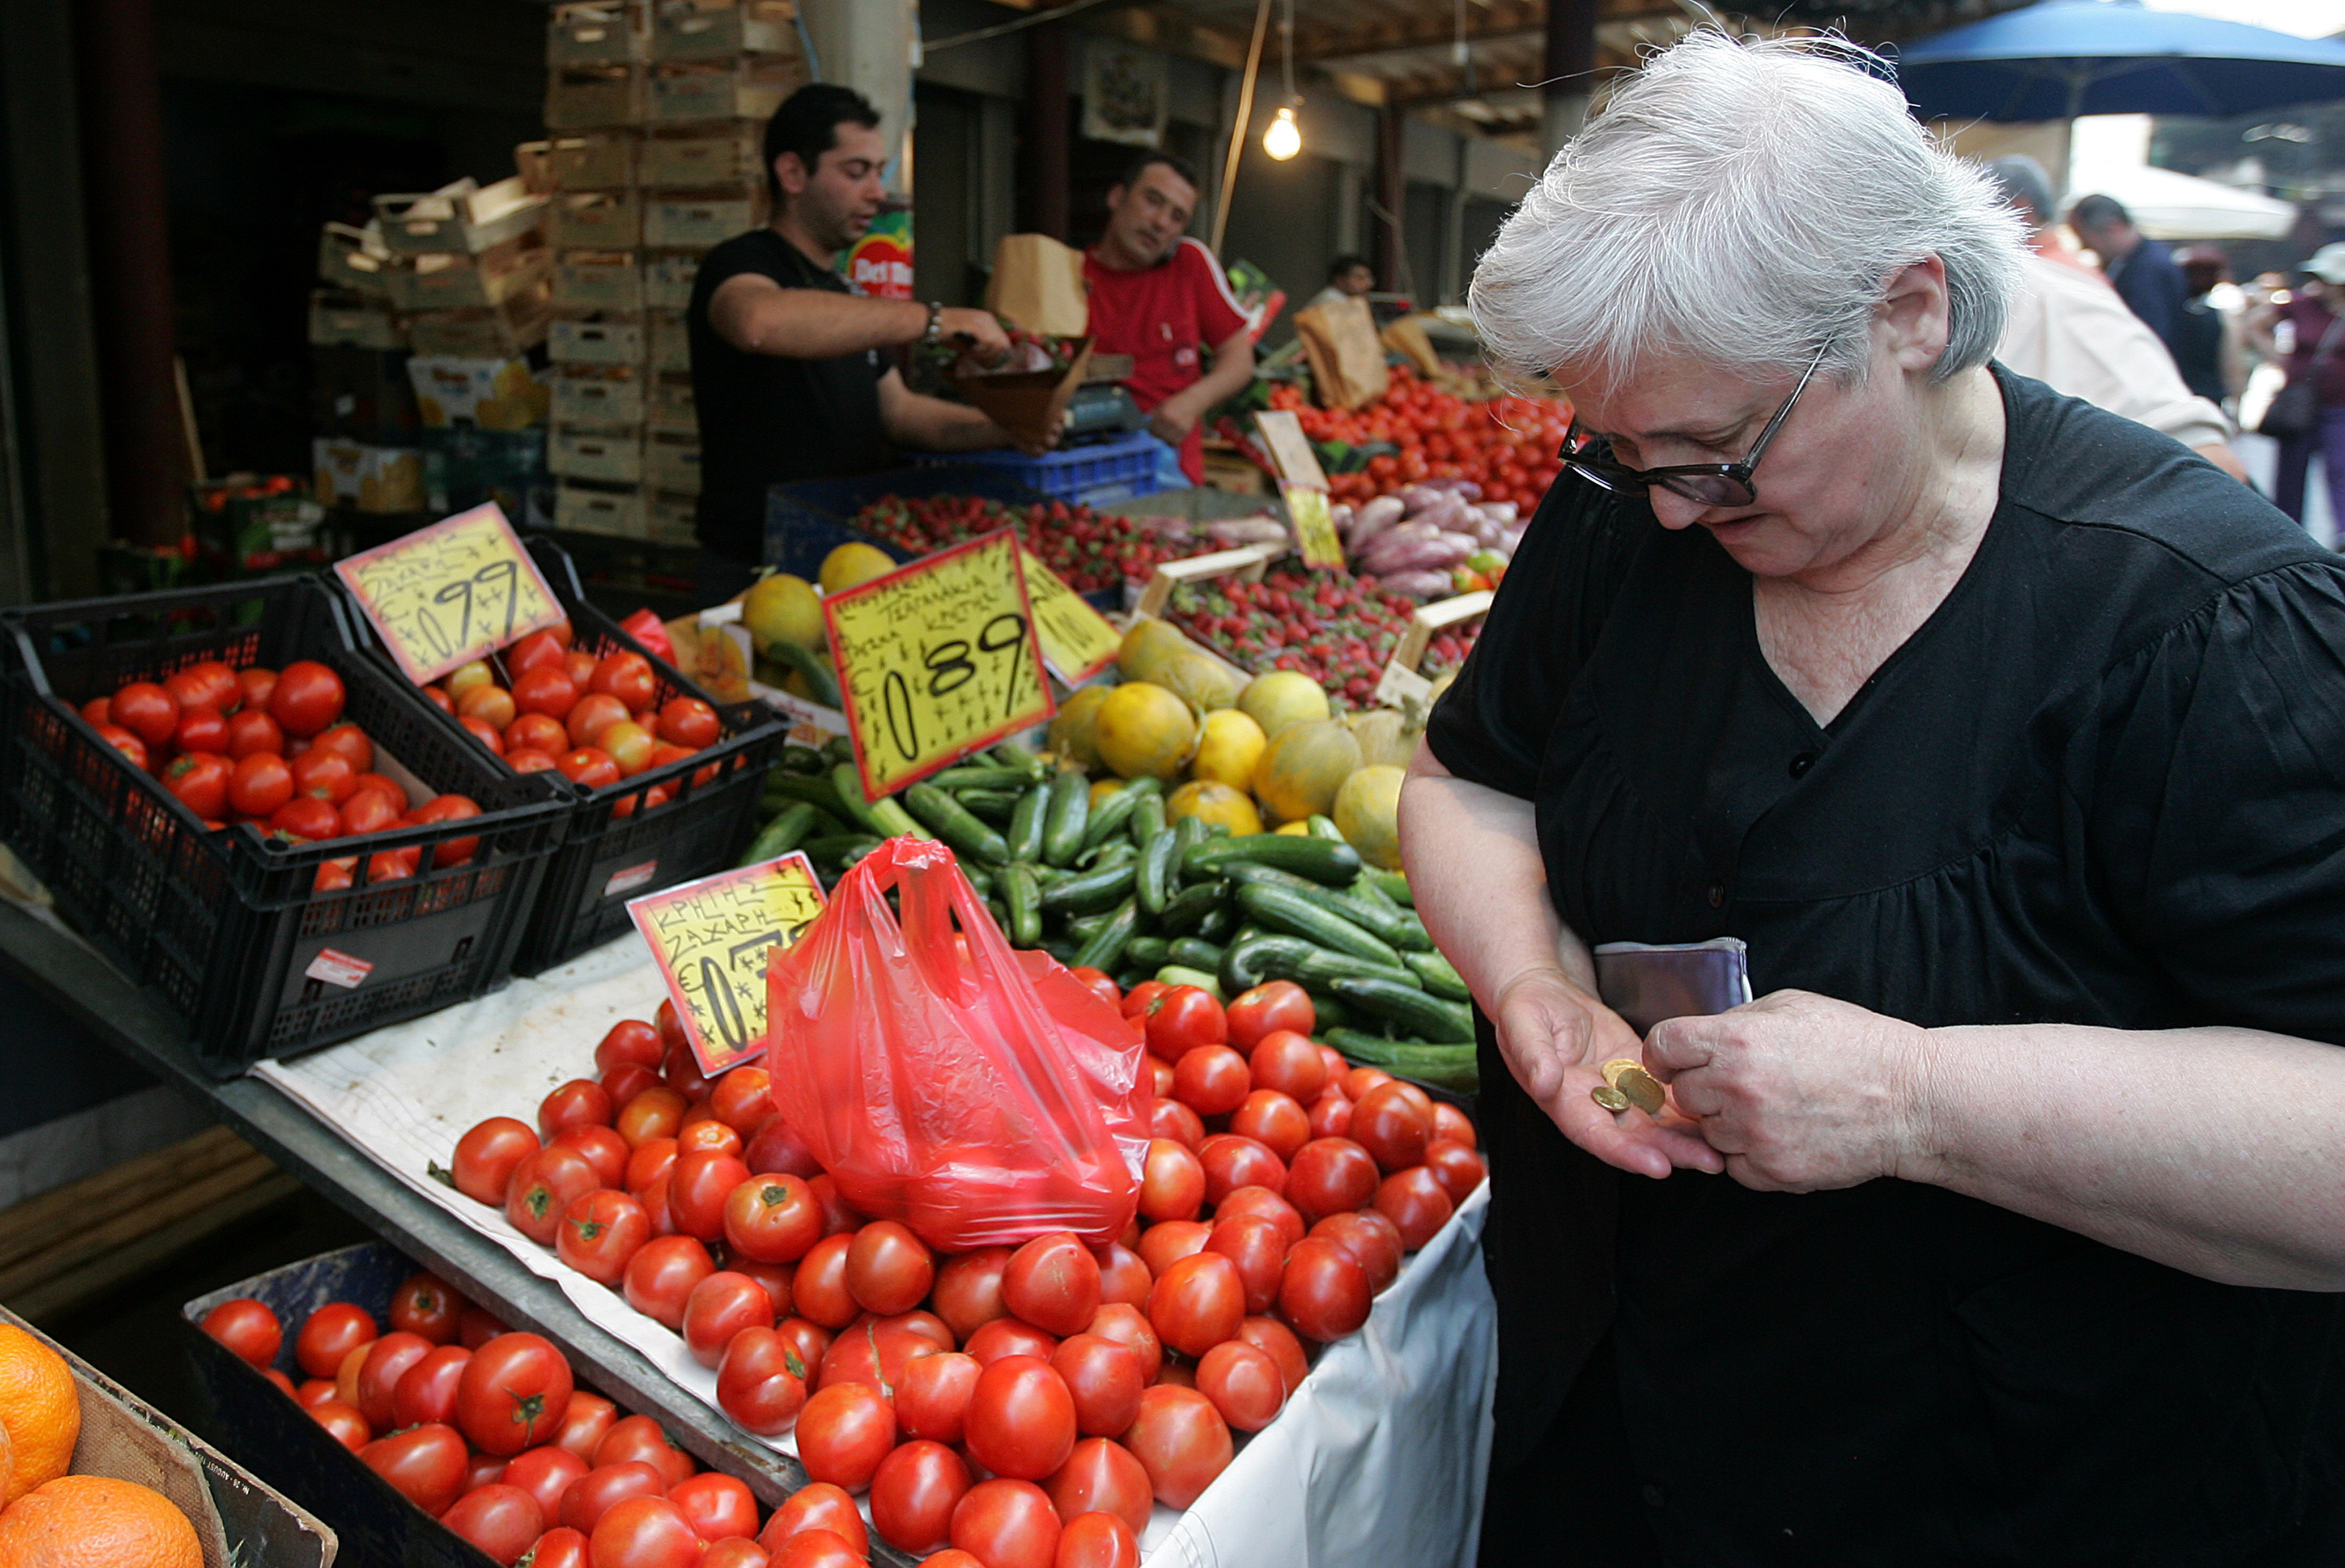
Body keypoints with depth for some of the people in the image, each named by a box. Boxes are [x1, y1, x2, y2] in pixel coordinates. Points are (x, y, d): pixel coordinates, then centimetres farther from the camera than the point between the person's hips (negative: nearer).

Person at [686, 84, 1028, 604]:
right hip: (757, 576, -8)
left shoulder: (841, 294, 21)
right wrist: (931, 320, -32)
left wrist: (1004, 429, 6)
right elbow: (759, 321, -34)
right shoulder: (740, 265, -9)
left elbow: (898, 411, 24)